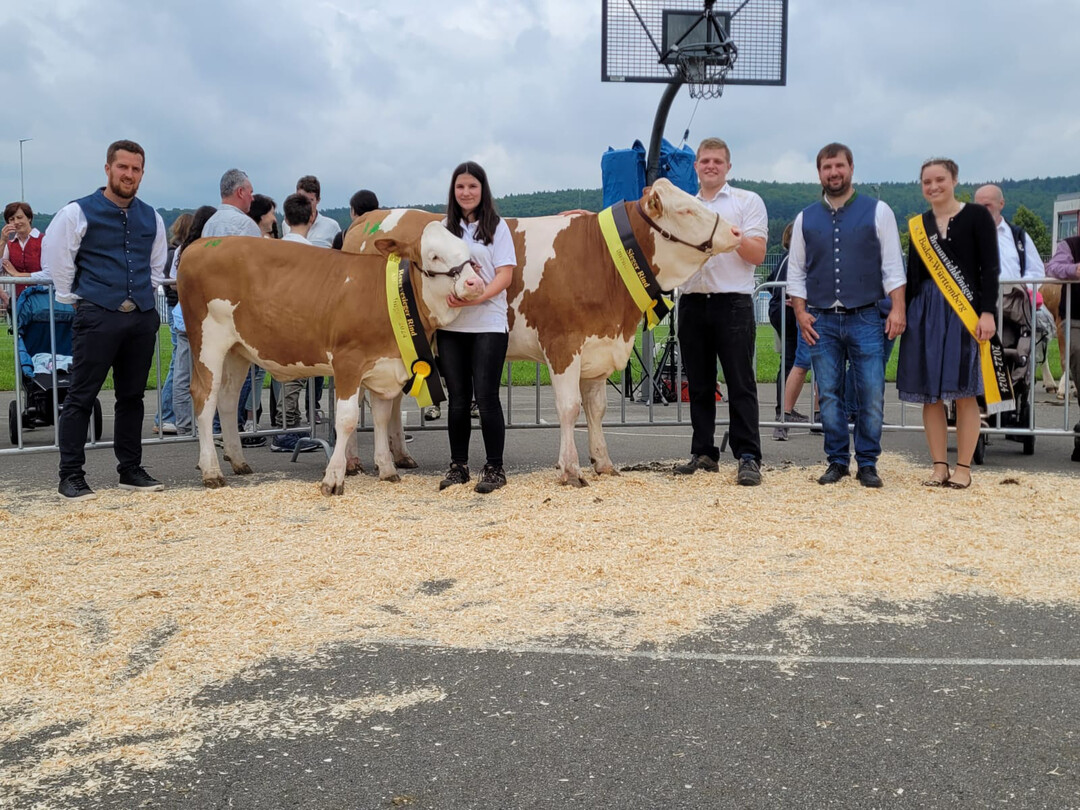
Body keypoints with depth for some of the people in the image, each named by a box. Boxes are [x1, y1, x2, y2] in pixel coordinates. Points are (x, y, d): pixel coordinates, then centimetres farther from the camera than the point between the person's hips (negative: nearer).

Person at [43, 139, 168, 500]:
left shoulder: (151, 218, 14)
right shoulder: (78, 213, -1)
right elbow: (55, 259, 2)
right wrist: (74, 299, 3)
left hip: (142, 317, 5)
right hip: (97, 316, -4)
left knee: (132, 396, 10)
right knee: (81, 396, -2)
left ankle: (130, 470, 19)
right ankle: (71, 476, 3)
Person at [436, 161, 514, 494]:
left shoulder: (497, 227, 3)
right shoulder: (444, 228, 13)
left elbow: (505, 275, -5)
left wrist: (476, 297, -20)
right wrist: (446, 295, -9)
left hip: (488, 324, -3)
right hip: (450, 325, 4)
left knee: (486, 396, -6)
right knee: (457, 398, 7)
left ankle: (495, 468, 4)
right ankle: (458, 465, 16)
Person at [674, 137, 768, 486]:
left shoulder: (747, 202, 6)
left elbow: (758, 254, -2)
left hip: (733, 303, -4)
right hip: (692, 302, 4)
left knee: (741, 384, -6)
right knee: (699, 384, 7)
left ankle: (748, 458, -5)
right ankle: (704, 454, 15)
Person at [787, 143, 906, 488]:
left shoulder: (877, 212, 5)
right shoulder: (806, 219, 11)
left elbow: (892, 266, 1)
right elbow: (796, 271, 13)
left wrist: (897, 309, -8)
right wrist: (801, 312, 2)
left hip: (866, 319, -2)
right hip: (821, 321, 2)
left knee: (872, 395, -3)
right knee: (828, 395, 4)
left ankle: (867, 463, 8)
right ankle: (837, 461, 15)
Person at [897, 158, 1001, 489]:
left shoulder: (977, 216, 0)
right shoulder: (918, 224, 11)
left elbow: (989, 268, -4)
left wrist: (987, 312, -12)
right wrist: (904, 313, 11)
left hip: (964, 311, -4)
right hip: (925, 312, 4)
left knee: (964, 392, -2)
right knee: (929, 393, 3)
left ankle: (963, 468, 6)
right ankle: (939, 467, 11)